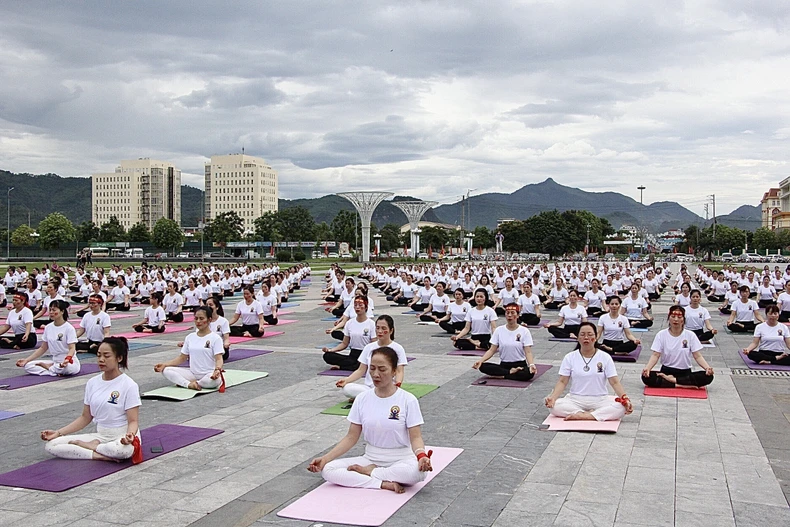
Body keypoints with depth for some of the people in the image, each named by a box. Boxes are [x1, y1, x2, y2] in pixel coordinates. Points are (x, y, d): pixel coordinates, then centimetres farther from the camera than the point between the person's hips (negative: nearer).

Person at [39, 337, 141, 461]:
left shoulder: (129, 385, -11)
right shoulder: (92, 383, 6)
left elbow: (133, 421, -13)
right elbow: (85, 418, 13)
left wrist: (129, 435, -35)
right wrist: (58, 433, 3)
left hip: (121, 437, -5)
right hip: (100, 436, 5)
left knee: (124, 449, -42)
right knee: (51, 445, -10)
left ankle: (93, 446, -12)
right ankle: (99, 455, -18)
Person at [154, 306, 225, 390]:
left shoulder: (215, 338, -5)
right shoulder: (190, 337, 10)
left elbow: (218, 359, -12)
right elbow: (182, 357, 12)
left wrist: (217, 370, -35)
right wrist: (164, 364, -2)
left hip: (209, 374, -4)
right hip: (193, 373, 4)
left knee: (214, 381, -40)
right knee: (166, 370, -12)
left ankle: (183, 383, -16)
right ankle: (189, 384, -26)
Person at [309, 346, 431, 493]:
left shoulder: (408, 400, -8)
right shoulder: (362, 399, 1)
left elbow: (415, 437, -10)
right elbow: (351, 437, 2)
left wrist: (421, 456, -32)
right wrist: (325, 458, -10)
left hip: (401, 460, -3)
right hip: (370, 458, 3)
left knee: (417, 471, -38)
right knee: (328, 469, -20)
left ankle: (369, 471, -14)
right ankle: (384, 483, -22)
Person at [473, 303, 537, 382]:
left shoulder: (524, 331, -3)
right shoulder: (499, 330, 3)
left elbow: (528, 352, -9)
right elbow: (492, 350, 1)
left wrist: (531, 365, -29)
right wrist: (481, 360, -16)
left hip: (520, 365, -2)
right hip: (503, 365, 2)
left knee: (530, 373, -36)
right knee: (483, 366, -25)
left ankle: (501, 375, -18)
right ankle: (510, 372, -17)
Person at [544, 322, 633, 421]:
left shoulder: (605, 357, 3)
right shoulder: (569, 357, 4)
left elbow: (615, 382, -2)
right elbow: (562, 382, -1)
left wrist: (625, 399, -20)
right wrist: (553, 397, -20)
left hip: (600, 400, 0)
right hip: (575, 399, 0)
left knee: (621, 407, -31)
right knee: (554, 405, -31)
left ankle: (580, 415, -29)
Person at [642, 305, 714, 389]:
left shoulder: (690, 335, 1)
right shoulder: (661, 334, 0)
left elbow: (698, 356, -2)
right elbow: (655, 355, -6)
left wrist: (707, 368, -23)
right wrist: (647, 368, -27)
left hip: (685, 372, 1)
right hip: (666, 371, -1)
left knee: (708, 376, -27)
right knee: (646, 377, -31)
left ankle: (672, 380, -20)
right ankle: (684, 385, -25)